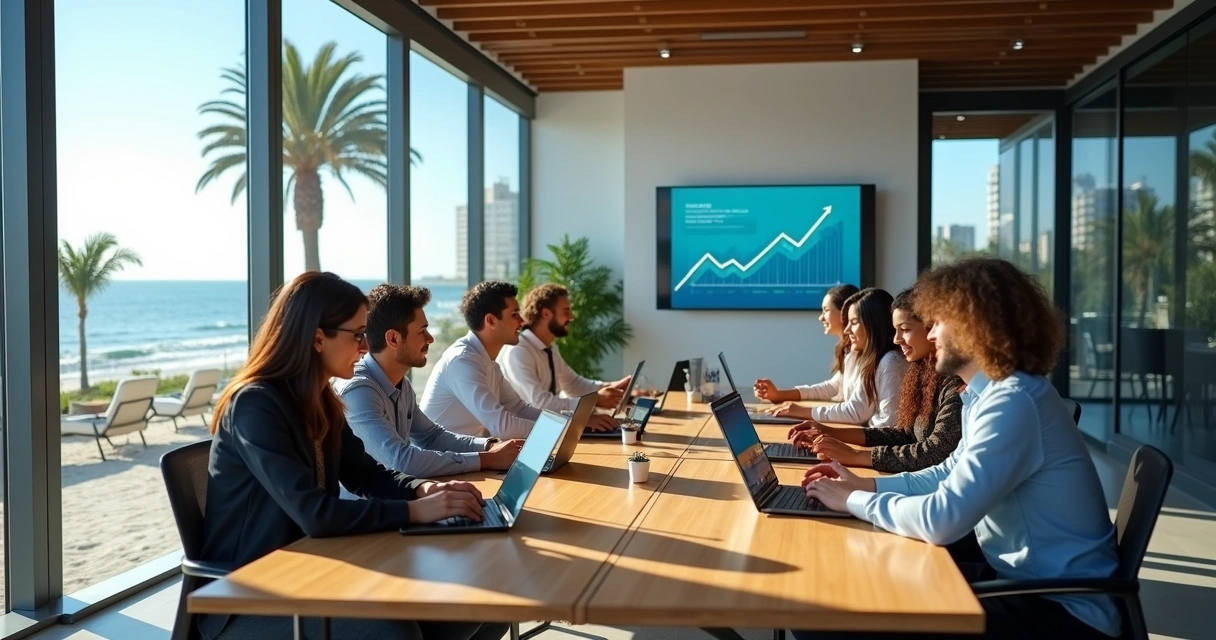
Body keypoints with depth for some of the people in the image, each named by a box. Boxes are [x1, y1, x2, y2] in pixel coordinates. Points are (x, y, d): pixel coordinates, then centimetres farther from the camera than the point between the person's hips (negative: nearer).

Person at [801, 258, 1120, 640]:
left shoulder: (1013, 401, -25)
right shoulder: (992, 393, 7)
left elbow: (942, 519, -30)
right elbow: (953, 475, 20)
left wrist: (853, 501, -15)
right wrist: (867, 485, 9)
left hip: (1062, 608, -9)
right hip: (1021, 577, 9)